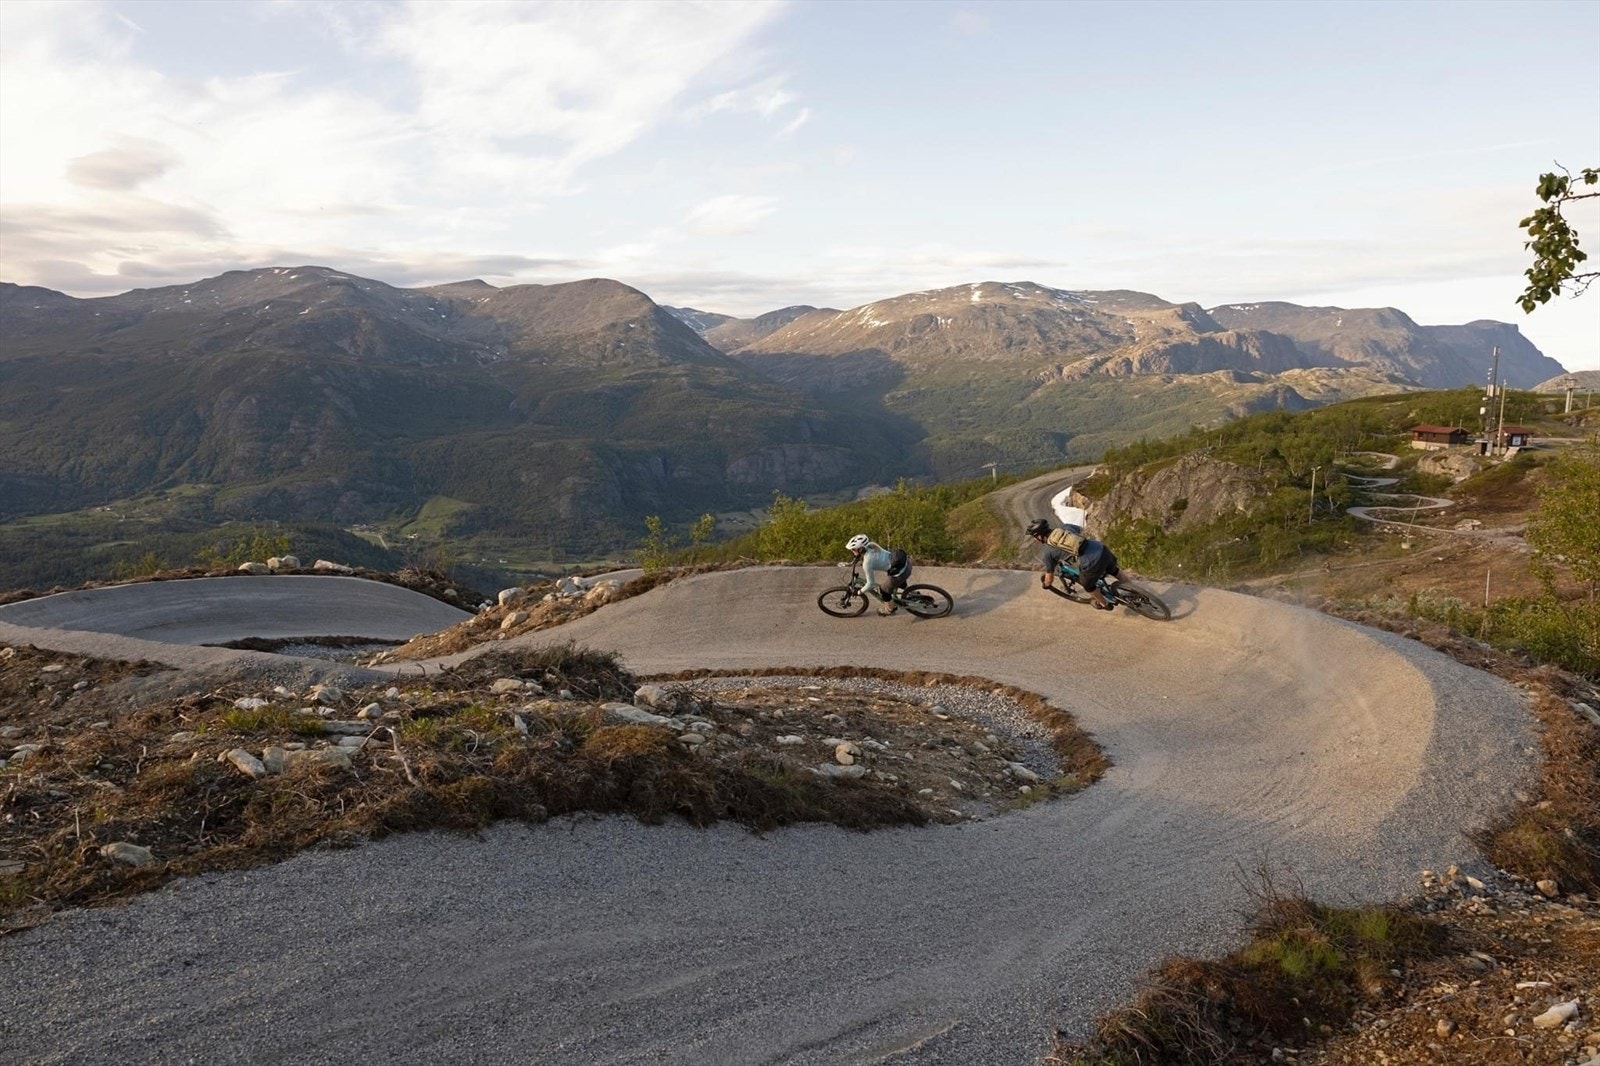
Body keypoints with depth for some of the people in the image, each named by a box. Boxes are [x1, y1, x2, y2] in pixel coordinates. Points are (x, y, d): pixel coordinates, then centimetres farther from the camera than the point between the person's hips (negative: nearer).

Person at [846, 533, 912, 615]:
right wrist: (852, 564, 18)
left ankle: (890, 610, 43)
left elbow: (870, 584, -14)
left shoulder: (867, 563, -22)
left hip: (901, 572, -7)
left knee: (884, 590, 20)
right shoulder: (871, 545, -1)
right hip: (906, 563, 7)